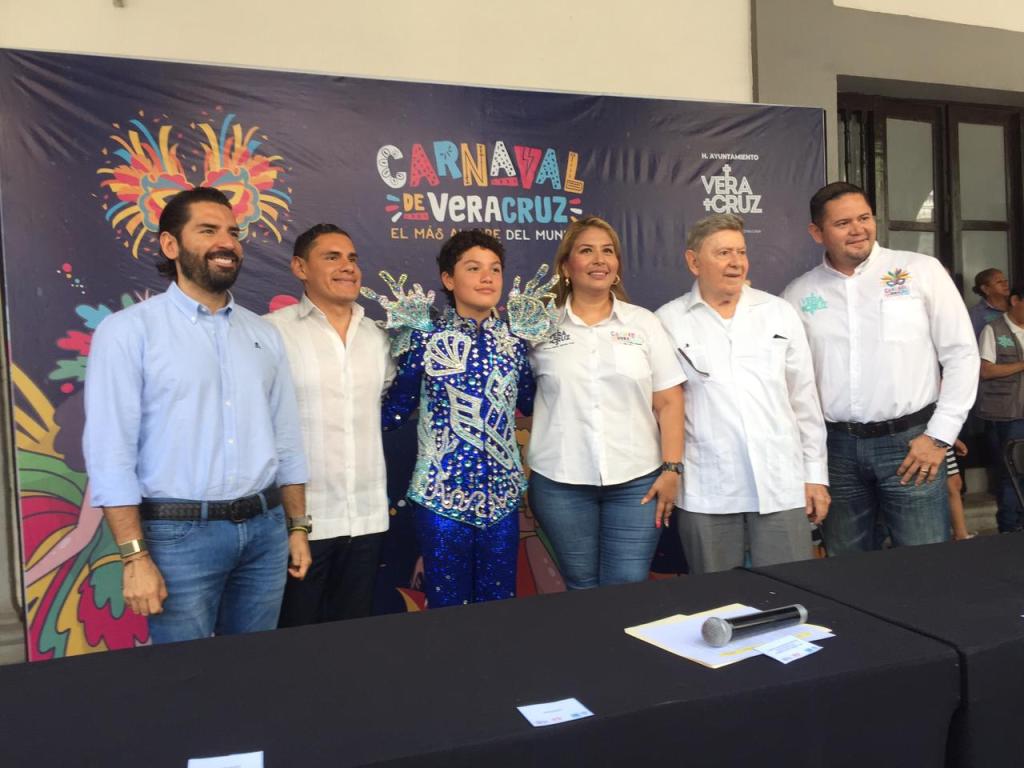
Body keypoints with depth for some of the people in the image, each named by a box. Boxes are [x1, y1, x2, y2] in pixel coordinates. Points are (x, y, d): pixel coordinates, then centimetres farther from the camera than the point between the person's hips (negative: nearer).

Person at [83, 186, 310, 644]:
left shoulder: (264, 334, 9)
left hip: (265, 528, 5)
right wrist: (135, 557, -14)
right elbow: (110, 452, -10)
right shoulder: (128, 331, -6)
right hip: (180, 534, -4)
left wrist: (297, 527, 10)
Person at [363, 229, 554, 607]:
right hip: (442, 495, -3)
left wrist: (534, 339, 4)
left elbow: (532, 404, 11)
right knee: (449, 608, 10)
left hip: (502, 496, 4)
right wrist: (412, 340, -11)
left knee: (500, 605, 16)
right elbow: (391, 414, -5)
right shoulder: (427, 338, -7)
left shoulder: (514, 337, 4)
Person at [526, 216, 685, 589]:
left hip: (637, 480, 1)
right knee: (582, 589, 10)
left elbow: (668, 402, 4)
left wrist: (672, 468, -2)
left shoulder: (644, 323, 6)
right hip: (560, 483, 0)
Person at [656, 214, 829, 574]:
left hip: (781, 484, 2)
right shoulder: (666, 322, 1)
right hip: (704, 492, -1)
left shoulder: (780, 313, 9)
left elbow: (805, 400, 10)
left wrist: (816, 474, 9)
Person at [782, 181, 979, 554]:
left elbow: (961, 353, 0)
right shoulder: (799, 294, 5)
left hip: (909, 440, -2)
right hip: (835, 447, 2)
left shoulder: (921, 271, 0)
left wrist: (939, 436, -4)